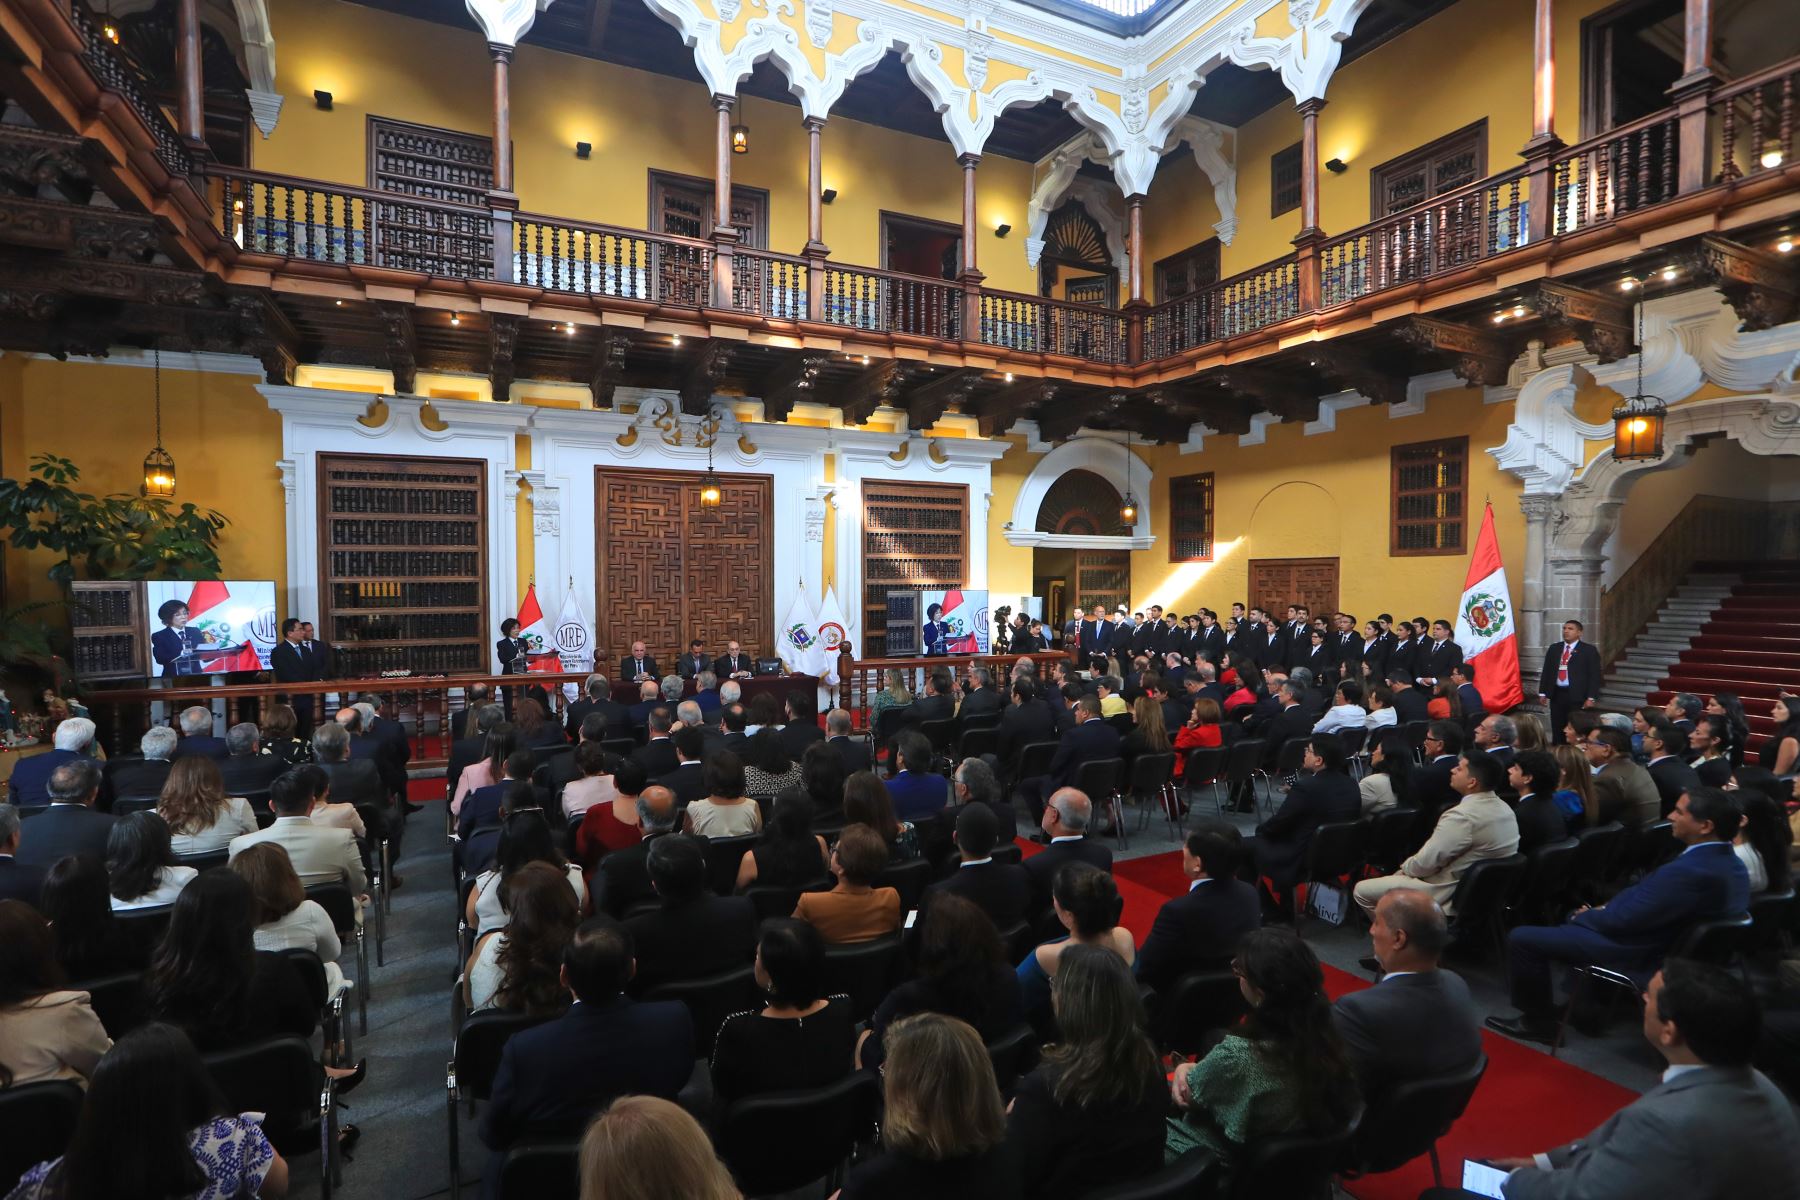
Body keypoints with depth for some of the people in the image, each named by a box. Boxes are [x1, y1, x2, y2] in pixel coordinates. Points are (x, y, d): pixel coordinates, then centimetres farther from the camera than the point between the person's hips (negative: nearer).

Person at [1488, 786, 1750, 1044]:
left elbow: (1622, 919, -25)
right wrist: (1606, 908, 0)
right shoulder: (1729, 861, -2)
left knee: (1522, 938, -7)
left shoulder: (1691, 871, -33)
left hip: (1639, 951, -10)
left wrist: (1581, 916, -6)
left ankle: (1537, 1022, 10)